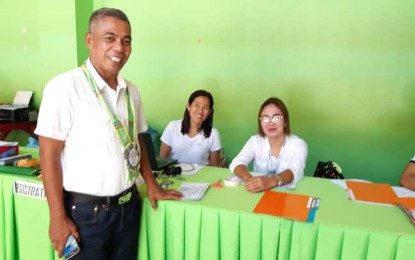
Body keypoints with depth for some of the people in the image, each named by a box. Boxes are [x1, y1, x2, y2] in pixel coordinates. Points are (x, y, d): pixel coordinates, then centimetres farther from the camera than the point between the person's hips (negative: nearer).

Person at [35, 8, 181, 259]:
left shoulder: (131, 91, 3)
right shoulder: (64, 87, -15)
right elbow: (49, 155, -14)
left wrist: (152, 185, 12)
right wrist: (58, 217, -13)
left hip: (128, 205, 6)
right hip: (85, 211, -5)